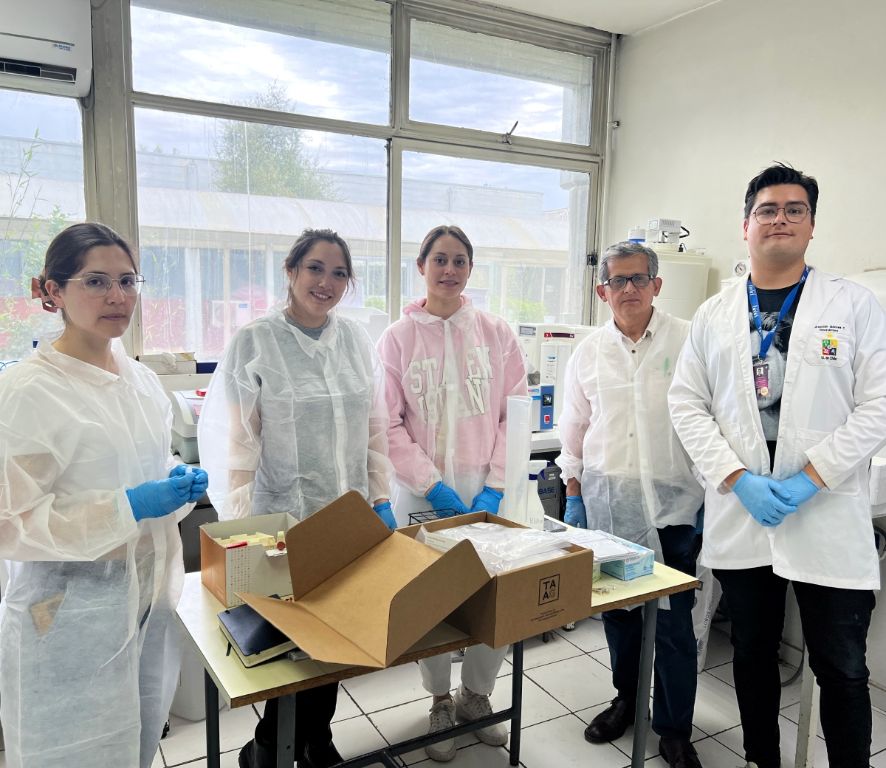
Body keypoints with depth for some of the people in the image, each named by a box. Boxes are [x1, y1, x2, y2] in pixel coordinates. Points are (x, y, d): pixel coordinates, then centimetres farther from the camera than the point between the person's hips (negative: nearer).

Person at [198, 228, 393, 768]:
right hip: (283, 518, -4)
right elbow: (233, 442, -10)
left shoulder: (357, 340, 4)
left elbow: (376, 431, 9)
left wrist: (381, 499, 7)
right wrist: (238, 529, -14)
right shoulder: (254, 343, -9)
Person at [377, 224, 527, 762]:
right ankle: (441, 703, 32)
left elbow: (515, 415, 1)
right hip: (423, 492, -1)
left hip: (486, 491, 1)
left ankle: (476, 694, 31)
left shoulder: (496, 333, 2)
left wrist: (494, 487, -6)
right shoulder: (398, 337, -1)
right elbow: (390, 424, -4)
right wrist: (434, 486, -10)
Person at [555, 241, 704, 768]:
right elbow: (574, 427, 11)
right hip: (606, 503, 3)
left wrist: (711, 494, -4)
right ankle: (627, 700, 37)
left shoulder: (687, 341, -4)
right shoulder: (589, 352, 5)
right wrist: (574, 495, 10)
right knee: (617, 610, 15)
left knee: (674, 622, 3)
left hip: (672, 504, -3)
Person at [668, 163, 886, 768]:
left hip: (830, 519, -2)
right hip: (740, 515, 3)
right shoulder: (714, 315, 6)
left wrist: (809, 479, -15)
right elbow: (687, 403, 3)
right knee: (753, 655, 17)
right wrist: (737, 479, -9)